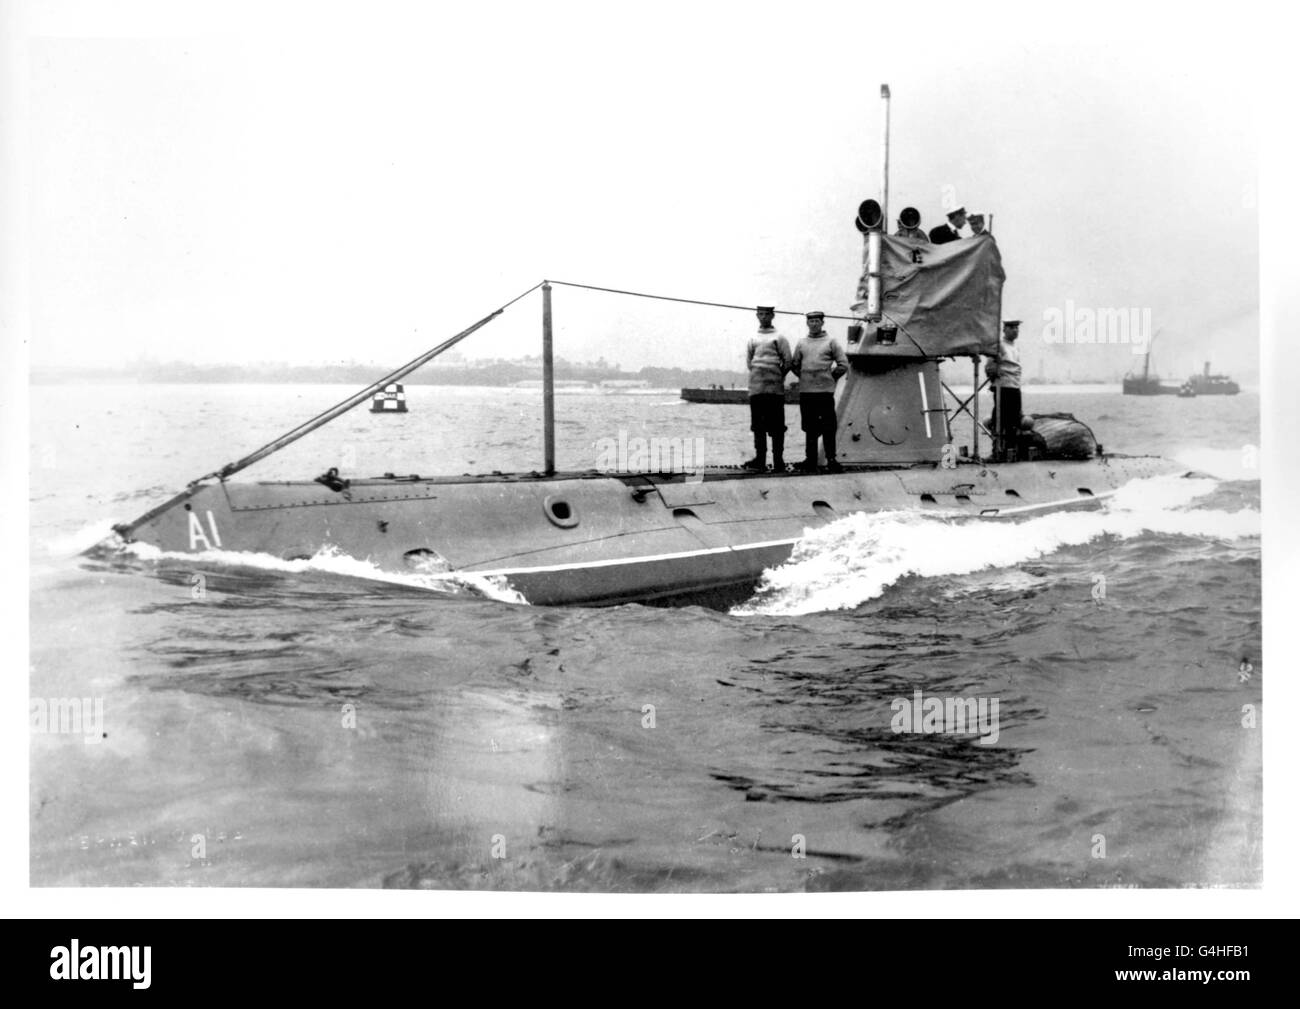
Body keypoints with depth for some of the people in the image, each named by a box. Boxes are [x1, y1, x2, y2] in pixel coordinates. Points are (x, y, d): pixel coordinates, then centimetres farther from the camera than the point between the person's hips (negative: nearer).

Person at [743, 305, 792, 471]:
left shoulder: (779, 338, 4)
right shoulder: (752, 339, 15)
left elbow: (788, 361, 2)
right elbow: (748, 362, 17)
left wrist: (778, 376, 6)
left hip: (775, 388, -3)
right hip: (756, 387, 3)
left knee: (776, 425, -3)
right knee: (758, 425, 1)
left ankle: (778, 460, -2)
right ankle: (760, 459, 2)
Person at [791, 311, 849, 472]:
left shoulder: (831, 342, 5)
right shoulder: (801, 343, 12)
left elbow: (843, 365, 4)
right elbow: (795, 366, 17)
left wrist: (831, 378, 2)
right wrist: (804, 378, 7)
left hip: (825, 391, -3)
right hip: (806, 392, 3)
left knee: (828, 427, -3)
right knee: (810, 428, 6)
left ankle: (831, 459, 2)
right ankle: (810, 459, 11)